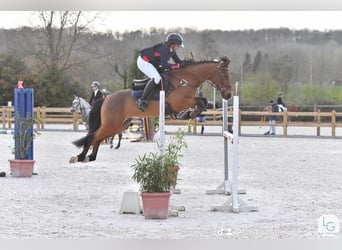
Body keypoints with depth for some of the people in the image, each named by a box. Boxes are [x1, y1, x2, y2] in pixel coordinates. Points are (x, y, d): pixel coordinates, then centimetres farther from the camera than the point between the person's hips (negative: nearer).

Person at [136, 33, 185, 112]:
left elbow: (178, 61, 11)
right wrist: (178, 66, -35)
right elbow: (164, 65, -35)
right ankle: (141, 101, -26)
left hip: (152, 63, 11)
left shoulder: (172, 50, 1)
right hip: (143, 61, -11)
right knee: (156, 78, -28)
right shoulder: (164, 49, -28)